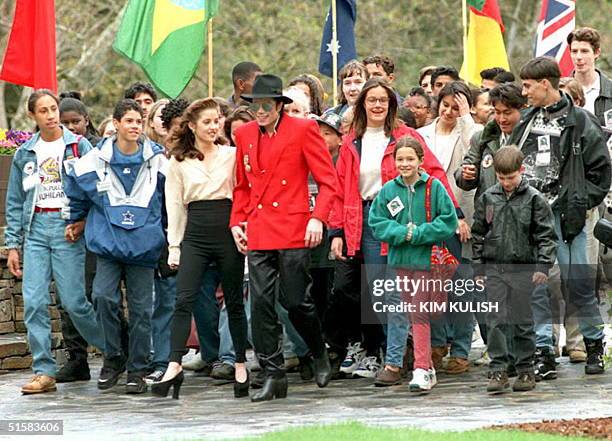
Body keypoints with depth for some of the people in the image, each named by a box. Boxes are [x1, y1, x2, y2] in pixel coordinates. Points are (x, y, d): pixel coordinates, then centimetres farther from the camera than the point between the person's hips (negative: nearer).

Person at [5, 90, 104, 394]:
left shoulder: (79, 146, 2)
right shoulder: (25, 154, 12)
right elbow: (15, 202, 15)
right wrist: (12, 244, 10)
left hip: (67, 229, -4)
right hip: (35, 229, 4)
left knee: (73, 300, -7)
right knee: (33, 303, -6)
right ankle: (44, 371, -2)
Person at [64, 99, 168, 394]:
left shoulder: (158, 161, 3)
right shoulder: (94, 161, 0)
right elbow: (76, 193, 18)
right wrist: (76, 220, 25)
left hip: (143, 244, 0)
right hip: (107, 241, 0)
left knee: (141, 308, 1)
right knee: (104, 297, -16)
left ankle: (137, 369, 10)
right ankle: (113, 357, 1)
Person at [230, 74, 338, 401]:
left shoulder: (303, 130, -1)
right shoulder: (245, 134, 12)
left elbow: (328, 180, -2)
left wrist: (318, 218, -14)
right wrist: (236, 221, 10)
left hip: (293, 230, -4)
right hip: (258, 233, 4)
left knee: (295, 301, -2)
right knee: (261, 303, -3)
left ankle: (320, 354, 26)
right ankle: (273, 375, 3)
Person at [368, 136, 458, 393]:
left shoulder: (434, 187, -4)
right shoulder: (388, 190, 6)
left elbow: (448, 222, -6)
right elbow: (376, 223, 4)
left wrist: (417, 234, -14)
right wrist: (402, 233, -12)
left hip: (425, 258, -4)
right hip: (399, 260, 4)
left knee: (420, 314, -10)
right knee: (405, 314, 10)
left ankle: (422, 371, -12)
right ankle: (427, 366, 20)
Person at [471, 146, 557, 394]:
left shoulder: (534, 199, -3)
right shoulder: (488, 198, 5)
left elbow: (546, 235, -2)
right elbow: (478, 233, 12)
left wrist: (543, 266, -11)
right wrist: (479, 267, 9)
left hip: (523, 269, -2)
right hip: (494, 269, 2)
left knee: (523, 322, 5)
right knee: (495, 321, -3)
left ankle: (525, 370, 14)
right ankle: (498, 371, -1)